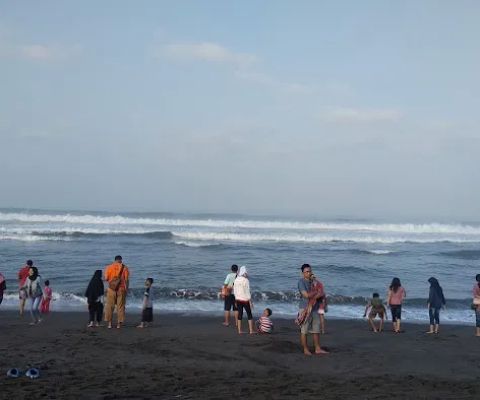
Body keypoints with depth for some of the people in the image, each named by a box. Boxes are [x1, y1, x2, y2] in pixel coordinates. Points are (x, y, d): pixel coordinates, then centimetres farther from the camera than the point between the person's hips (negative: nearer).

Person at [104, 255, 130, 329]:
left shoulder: (109, 267, 1)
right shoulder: (125, 268, -1)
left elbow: (106, 278, -1)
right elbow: (126, 279, -5)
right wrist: (126, 289, 1)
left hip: (111, 289, 0)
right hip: (121, 289, 0)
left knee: (110, 306, 8)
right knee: (120, 306, 5)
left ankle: (109, 323, 7)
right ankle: (119, 323, 3)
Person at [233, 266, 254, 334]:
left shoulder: (236, 280, 2)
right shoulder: (246, 280, -16)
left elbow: (234, 291, 9)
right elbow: (247, 292, -15)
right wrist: (250, 302, -9)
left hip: (238, 300, 6)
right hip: (245, 300, -5)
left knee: (240, 314, 10)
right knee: (249, 314, 5)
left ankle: (239, 330, 11)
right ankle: (251, 330, 6)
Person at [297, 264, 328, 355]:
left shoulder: (314, 282, 12)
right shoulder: (301, 282, -6)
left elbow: (322, 294, 3)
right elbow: (306, 295, -16)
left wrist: (314, 295, -16)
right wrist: (316, 292, -3)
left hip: (315, 308, 6)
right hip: (305, 309, -6)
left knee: (316, 330, 9)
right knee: (304, 330, -1)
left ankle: (318, 349, 15)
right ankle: (306, 350, 6)